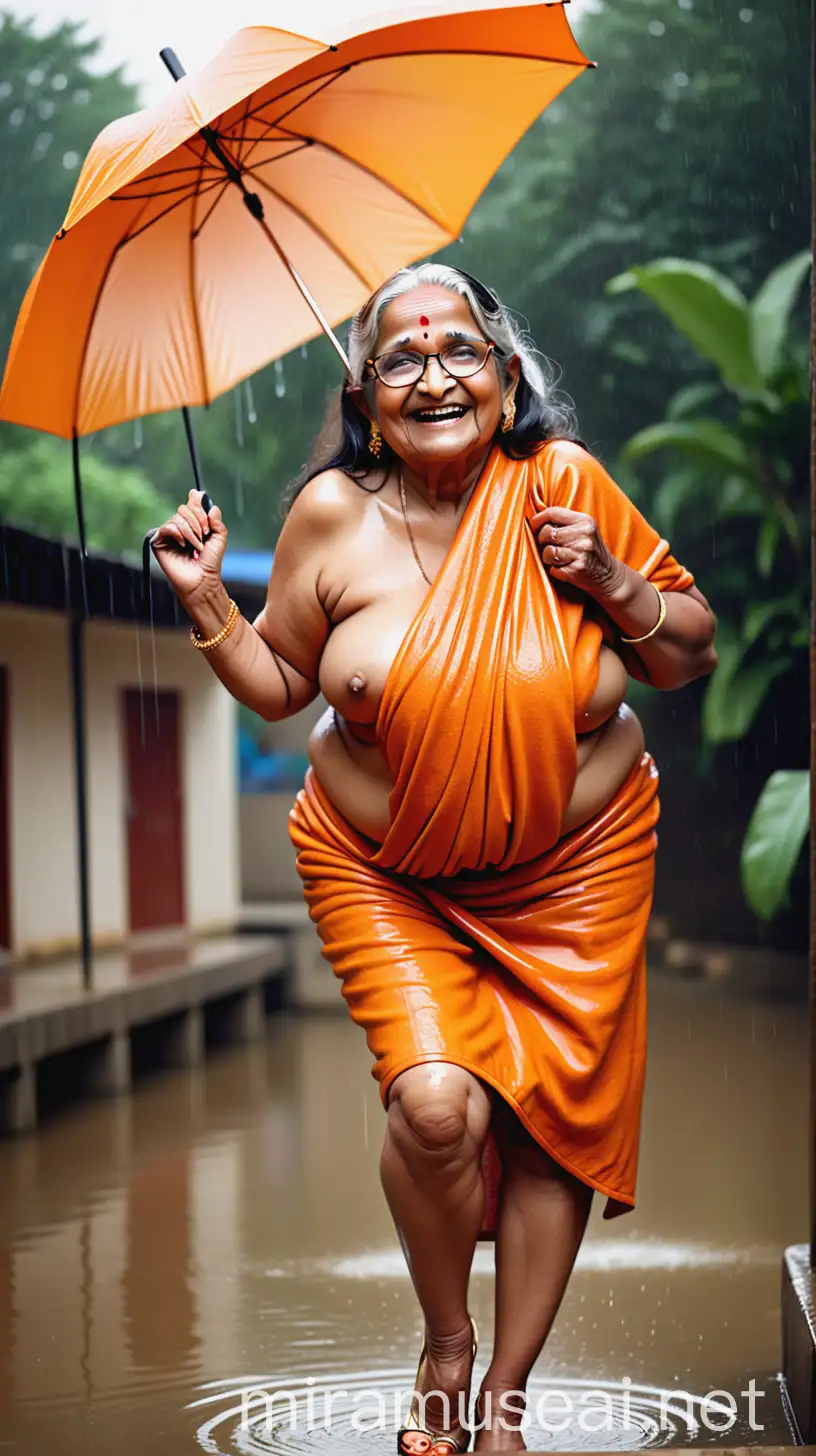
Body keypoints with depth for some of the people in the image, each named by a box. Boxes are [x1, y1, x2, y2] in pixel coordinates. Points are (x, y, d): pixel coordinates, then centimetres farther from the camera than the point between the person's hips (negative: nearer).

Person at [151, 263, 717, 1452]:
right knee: (437, 1101, -18)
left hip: (575, 865, 1)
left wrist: (610, 582, -16)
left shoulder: (563, 483, -8)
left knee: (554, 1111, 0)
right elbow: (280, 686, 5)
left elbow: (694, 657, 1)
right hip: (388, 872, -1)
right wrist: (206, 602, -10)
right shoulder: (333, 514, -8)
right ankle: (446, 1342, 12)